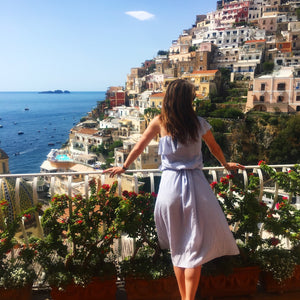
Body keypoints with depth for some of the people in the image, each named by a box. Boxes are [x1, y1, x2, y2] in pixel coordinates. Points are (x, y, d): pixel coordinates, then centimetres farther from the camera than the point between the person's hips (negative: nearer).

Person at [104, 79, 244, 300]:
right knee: (196, 245, 6)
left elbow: (139, 147, 8)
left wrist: (124, 167, 23)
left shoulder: (160, 122, 0)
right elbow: (214, 147, 17)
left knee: (177, 246, 14)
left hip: (170, 185, 1)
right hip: (194, 184, -1)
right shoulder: (199, 123, 1)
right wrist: (225, 164, 36)